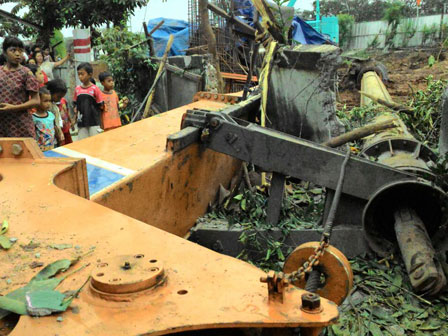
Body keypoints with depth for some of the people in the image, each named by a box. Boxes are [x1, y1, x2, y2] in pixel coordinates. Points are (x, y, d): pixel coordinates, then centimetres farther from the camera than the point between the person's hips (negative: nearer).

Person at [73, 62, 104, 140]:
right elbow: (76, 105, 13)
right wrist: (75, 113, 0)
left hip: (94, 122, -4)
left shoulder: (95, 89, -7)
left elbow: (100, 106, -3)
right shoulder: (77, 89, 6)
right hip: (82, 122, 4)